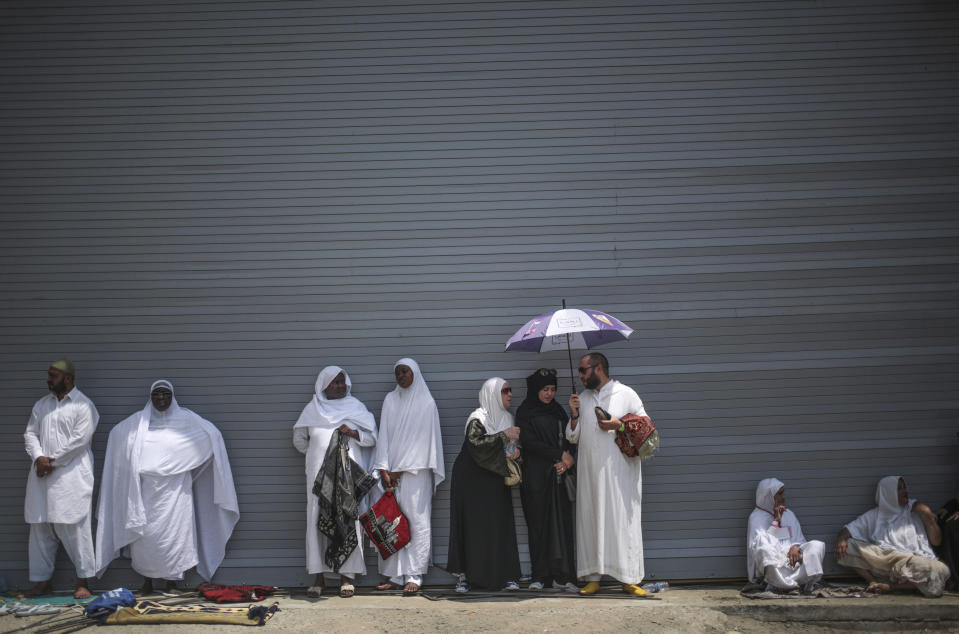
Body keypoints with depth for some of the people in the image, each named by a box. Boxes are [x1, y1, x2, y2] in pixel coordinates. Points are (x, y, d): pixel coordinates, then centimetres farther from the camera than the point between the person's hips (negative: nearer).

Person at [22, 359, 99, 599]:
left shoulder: (83, 406, -4)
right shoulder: (41, 404, 16)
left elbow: (80, 440, -11)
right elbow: (30, 433, 12)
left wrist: (53, 461, -12)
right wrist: (39, 458, -6)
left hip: (71, 476, -6)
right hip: (42, 476, 6)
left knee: (74, 528, -5)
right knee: (41, 528, 8)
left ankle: (82, 582, 1)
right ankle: (43, 580, 17)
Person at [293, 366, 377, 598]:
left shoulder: (356, 407, 11)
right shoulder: (312, 409, 12)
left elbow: (373, 437, 7)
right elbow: (299, 439, 22)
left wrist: (353, 433, -9)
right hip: (319, 474, 1)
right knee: (317, 519, -3)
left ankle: (346, 576, 0)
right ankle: (318, 577, 2)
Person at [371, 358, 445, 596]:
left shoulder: (426, 403, 2)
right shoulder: (390, 400, 12)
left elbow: (421, 440, -4)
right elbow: (384, 435, 7)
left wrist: (400, 470, -9)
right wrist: (384, 469, -4)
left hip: (415, 472, -3)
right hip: (392, 472, 3)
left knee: (417, 521, -6)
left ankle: (414, 576, -3)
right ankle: (395, 575, 6)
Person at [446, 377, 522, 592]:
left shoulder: (507, 418, 12)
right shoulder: (477, 418, -8)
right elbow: (475, 443, -24)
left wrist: (516, 451, -2)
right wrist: (503, 435, -25)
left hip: (495, 480, 5)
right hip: (471, 480, -5)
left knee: (500, 524, -2)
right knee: (470, 525, -5)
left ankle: (504, 576, 0)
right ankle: (462, 575, 0)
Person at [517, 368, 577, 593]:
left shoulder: (558, 411, 16)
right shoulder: (525, 412, 1)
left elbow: (567, 438, 13)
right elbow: (529, 442, -8)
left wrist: (566, 460, -7)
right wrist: (559, 455, -10)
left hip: (558, 475, 4)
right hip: (536, 476, -4)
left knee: (562, 522, -3)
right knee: (539, 524, -3)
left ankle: (561, 575, -2)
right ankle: (540, 575, 3)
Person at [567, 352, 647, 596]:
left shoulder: (626, 394, 3)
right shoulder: (583, 398, 16)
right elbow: (573, 437, 16)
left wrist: (618, 425, -12)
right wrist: (575, 414, 0)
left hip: (619, 470, -4)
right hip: (590, 471, 4)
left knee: (623, 520, -5)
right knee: (590, 520, 2)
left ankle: (629, 579, 0)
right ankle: (593, 578, 6)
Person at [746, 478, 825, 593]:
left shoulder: (789, 514, 20)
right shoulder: (757, 517, 2)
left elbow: (800, 540, 16)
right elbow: (761, 544, -12)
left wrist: (796, 547, -9)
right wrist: (776, 520, -13)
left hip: (793, 557, 5)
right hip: (772, 562, -5)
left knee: (818, 545, -19)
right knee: (765, 550, -37)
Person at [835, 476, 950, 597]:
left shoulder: (915, 511, 16)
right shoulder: (874, 515, 17)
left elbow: (936, 541, 12)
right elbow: (848, 530, 12)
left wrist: (929, 516, 1)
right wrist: (841, 540, -10)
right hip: (881, 559, 1)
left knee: (940, 571, -34)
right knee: (847, 547, -16)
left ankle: (890, 586, -24)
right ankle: (874, 583, -24)